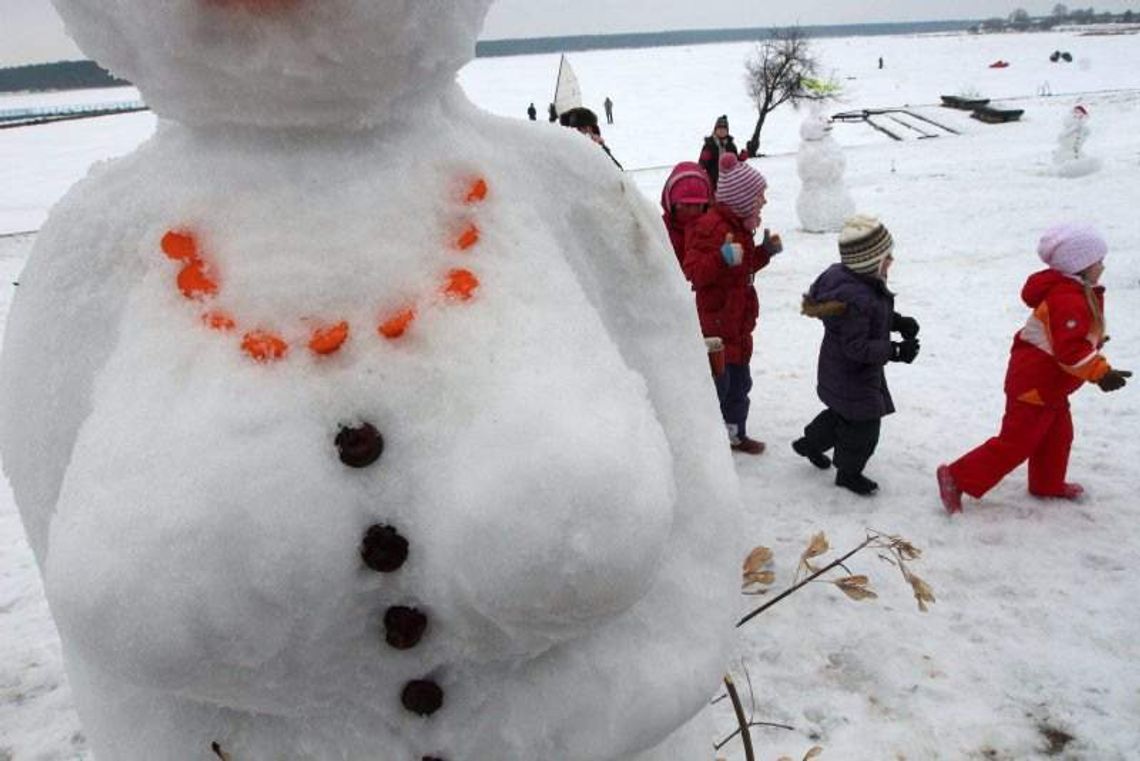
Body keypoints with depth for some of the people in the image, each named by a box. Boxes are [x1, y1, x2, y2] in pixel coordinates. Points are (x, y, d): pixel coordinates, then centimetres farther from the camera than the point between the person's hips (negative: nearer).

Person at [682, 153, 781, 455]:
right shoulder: (709, 227, -21)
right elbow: (693, 273, -26)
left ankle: (735, 433, 36)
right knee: (717, 384, -4)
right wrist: (723, 258, -40)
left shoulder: (739, 226, 12)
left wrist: (765, 251, 10)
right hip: (714, 324, -10)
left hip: (738, 324, 10)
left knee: (739, 383, 20)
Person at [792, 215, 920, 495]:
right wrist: (896, 351, -29)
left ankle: (810, 442, 47)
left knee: (844, 414, 27)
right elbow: (857, 347, -30)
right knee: (863, 425, 6)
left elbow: (876, 314, 14)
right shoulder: (854, 299, -34)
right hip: (851, 376, -10)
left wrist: (898, 322, 1)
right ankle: (849, 472, 27)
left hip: (840, 370, 10)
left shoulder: (846, 277, -3)